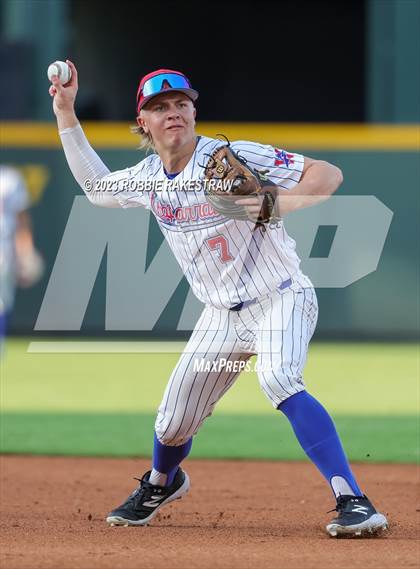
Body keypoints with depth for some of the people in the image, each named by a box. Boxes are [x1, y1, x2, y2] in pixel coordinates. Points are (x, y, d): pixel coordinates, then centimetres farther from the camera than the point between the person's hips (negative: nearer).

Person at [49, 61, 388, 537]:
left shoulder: (233, 157, -18)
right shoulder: (149, 178, 2)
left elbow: (328, 175, -21)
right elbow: (97, 188, 23)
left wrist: (280, 204, -40)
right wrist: (65, 113, 18)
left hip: (280, 300, -6)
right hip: (222, 315, 6)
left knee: (278, 380, -34)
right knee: (173, 423, 8)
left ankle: (353, 502, -38)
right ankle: (161, 483, 46)